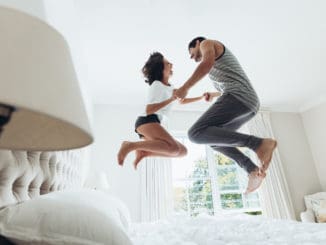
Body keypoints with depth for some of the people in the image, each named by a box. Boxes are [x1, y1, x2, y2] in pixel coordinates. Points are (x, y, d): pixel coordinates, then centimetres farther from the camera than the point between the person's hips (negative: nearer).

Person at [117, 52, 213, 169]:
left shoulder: (168, 86, 22)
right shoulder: (157, 85, -5)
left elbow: (181, 101, 36)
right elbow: (148, 110, -16)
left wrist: (201, 97, 29)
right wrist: (171, 99, -18)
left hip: (152, 123, 9)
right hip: (146, 121, -9)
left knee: (182, 151, 2)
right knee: (174, 148, -28)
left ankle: (143, 152, -4)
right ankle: (130, 145, -21)